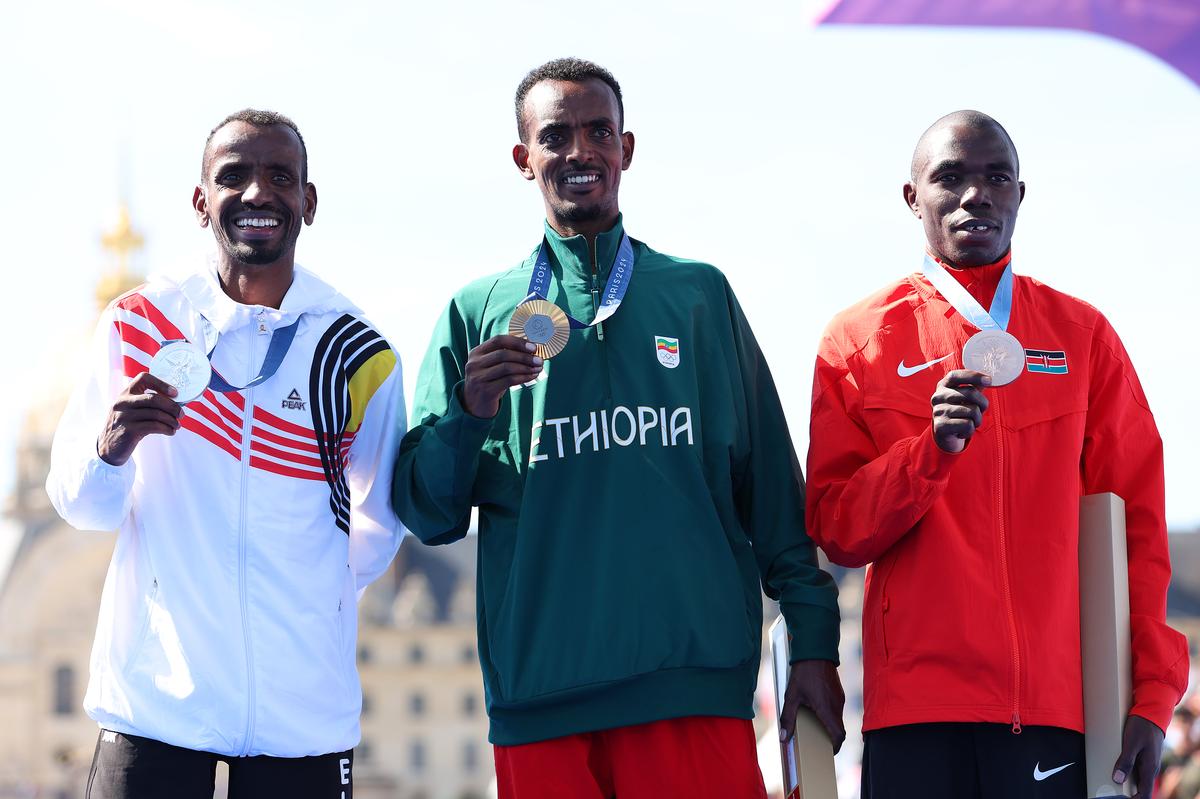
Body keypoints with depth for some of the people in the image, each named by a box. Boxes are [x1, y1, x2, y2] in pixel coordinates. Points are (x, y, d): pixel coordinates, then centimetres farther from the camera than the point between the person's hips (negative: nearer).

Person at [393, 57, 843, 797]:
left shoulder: (700, 293, 13)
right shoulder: (477, 312, 12)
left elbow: (770, 484, 12)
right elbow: (428, 513, 9)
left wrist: (813, 641, 5)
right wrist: (469, 411, -10)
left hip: (695, 679, 0)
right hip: (539, 699, 0)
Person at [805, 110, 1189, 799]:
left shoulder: (1083, 334, 10)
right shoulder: (859, 340, 8)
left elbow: (1137, 523, 7)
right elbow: (835, 530, 3)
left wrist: (1154, 696, -1)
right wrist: (932, 450, -14)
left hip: (1059, 708, 1)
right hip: (917, 710, 0)